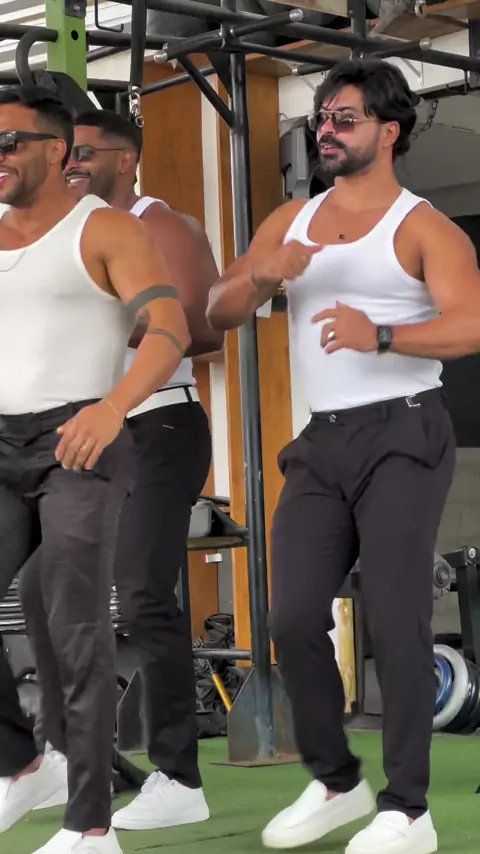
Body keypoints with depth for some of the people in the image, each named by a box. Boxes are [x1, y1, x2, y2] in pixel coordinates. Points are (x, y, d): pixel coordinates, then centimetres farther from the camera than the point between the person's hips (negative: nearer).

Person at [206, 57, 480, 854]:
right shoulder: (292, 219, 14)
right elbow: (219, 312, 10)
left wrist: (379, 335, -36)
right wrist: (262, 275, -12)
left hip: (402, 436, -5)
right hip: (322, 444, 6)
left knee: (395, 622, -9)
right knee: (295, 620, -1)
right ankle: (336, 782, 17)